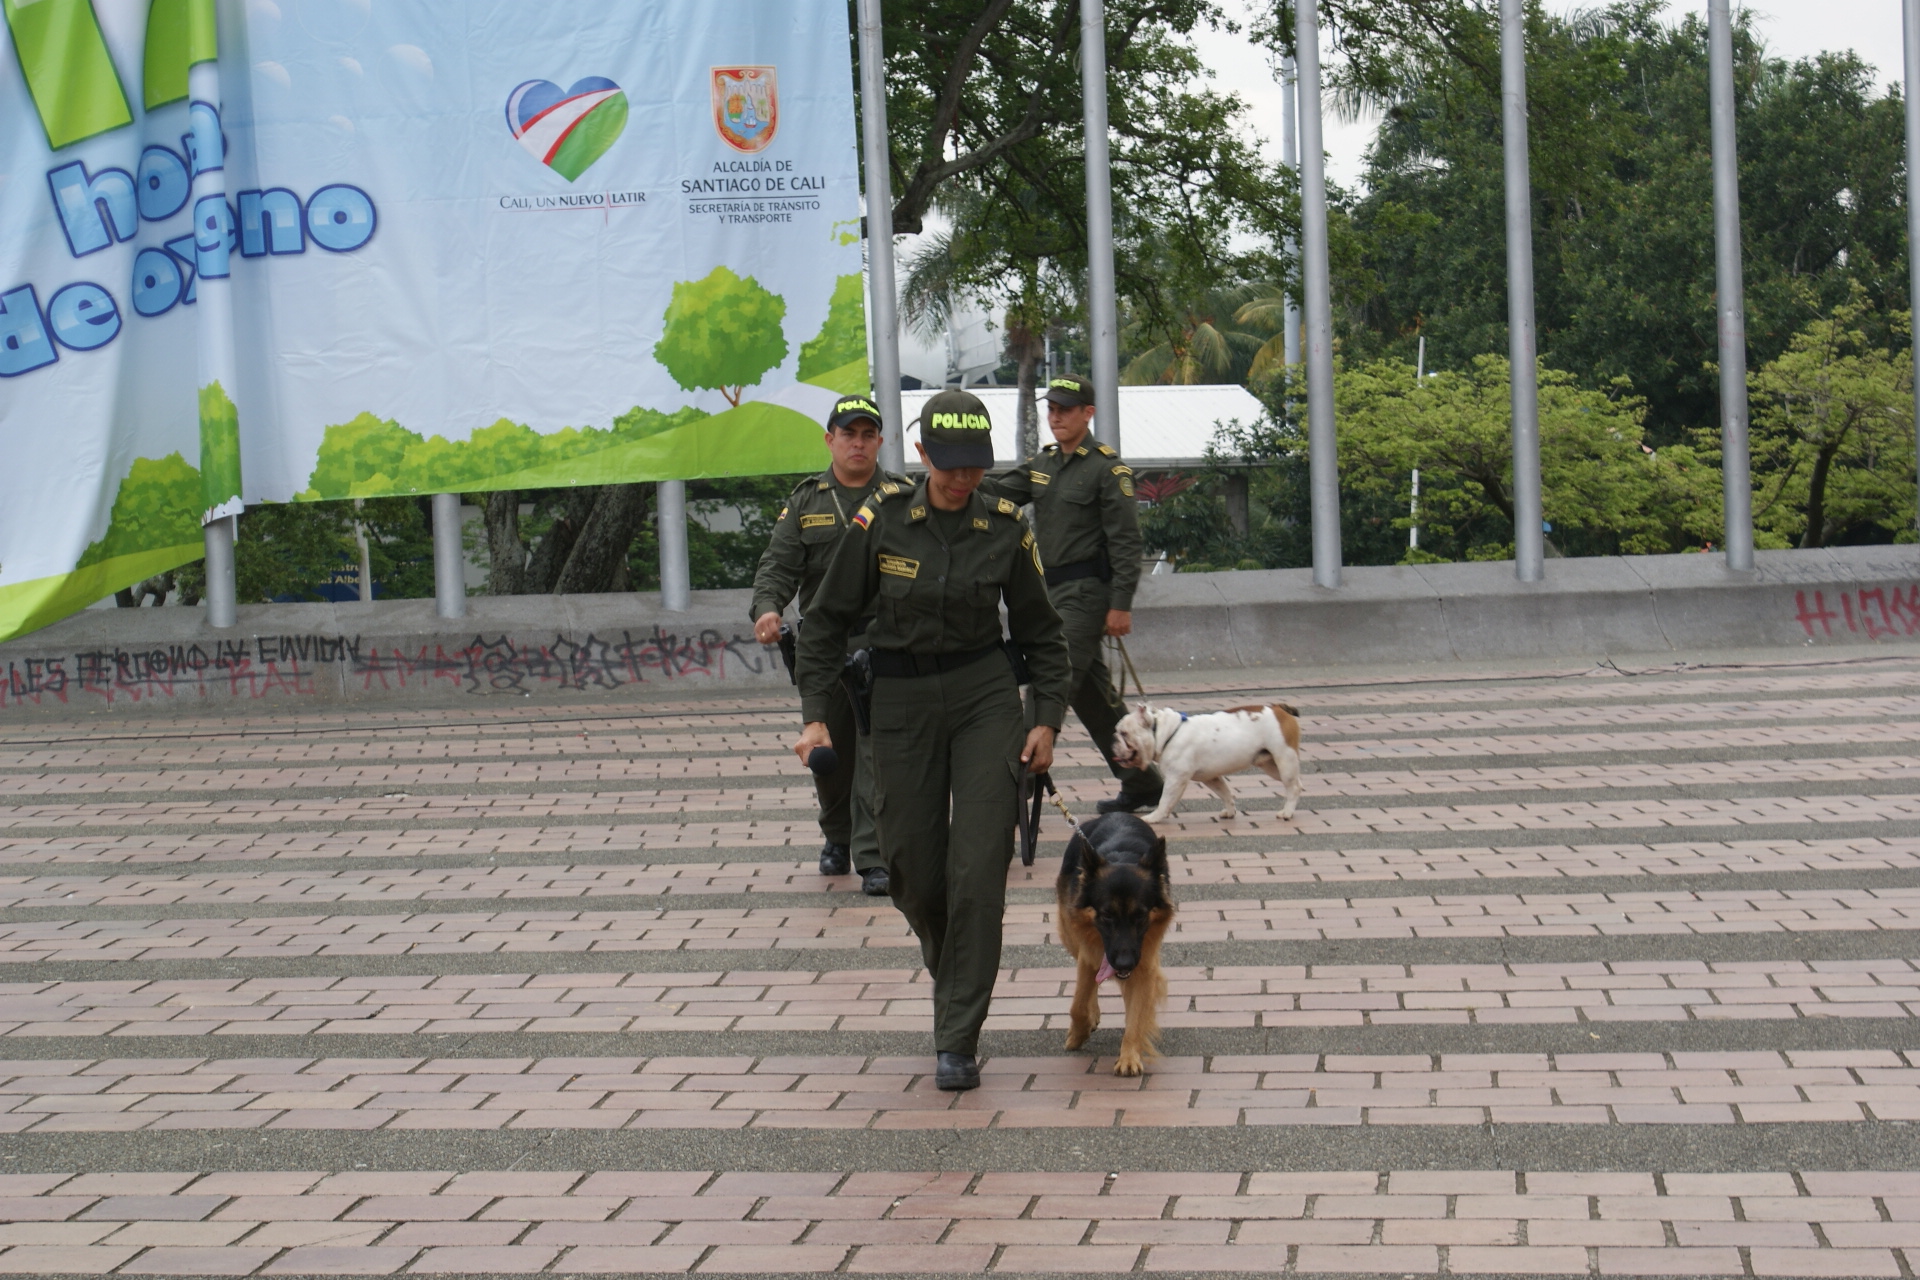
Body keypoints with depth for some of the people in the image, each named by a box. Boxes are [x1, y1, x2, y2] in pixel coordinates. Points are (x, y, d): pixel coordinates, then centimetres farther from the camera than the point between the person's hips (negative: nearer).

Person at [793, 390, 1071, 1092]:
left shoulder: (1006, 528, -4)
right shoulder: (881, 519, -6)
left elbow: (1042, 633, 8)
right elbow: (828, 619, 1)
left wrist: (1047, 719, -2)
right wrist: (815, 713, -6)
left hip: (987, 697, -1)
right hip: (901, 700, 1)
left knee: (978, 868, -10)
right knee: (913, 870, 5)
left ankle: (956, 1043, -4)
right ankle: (952, 971, 39)